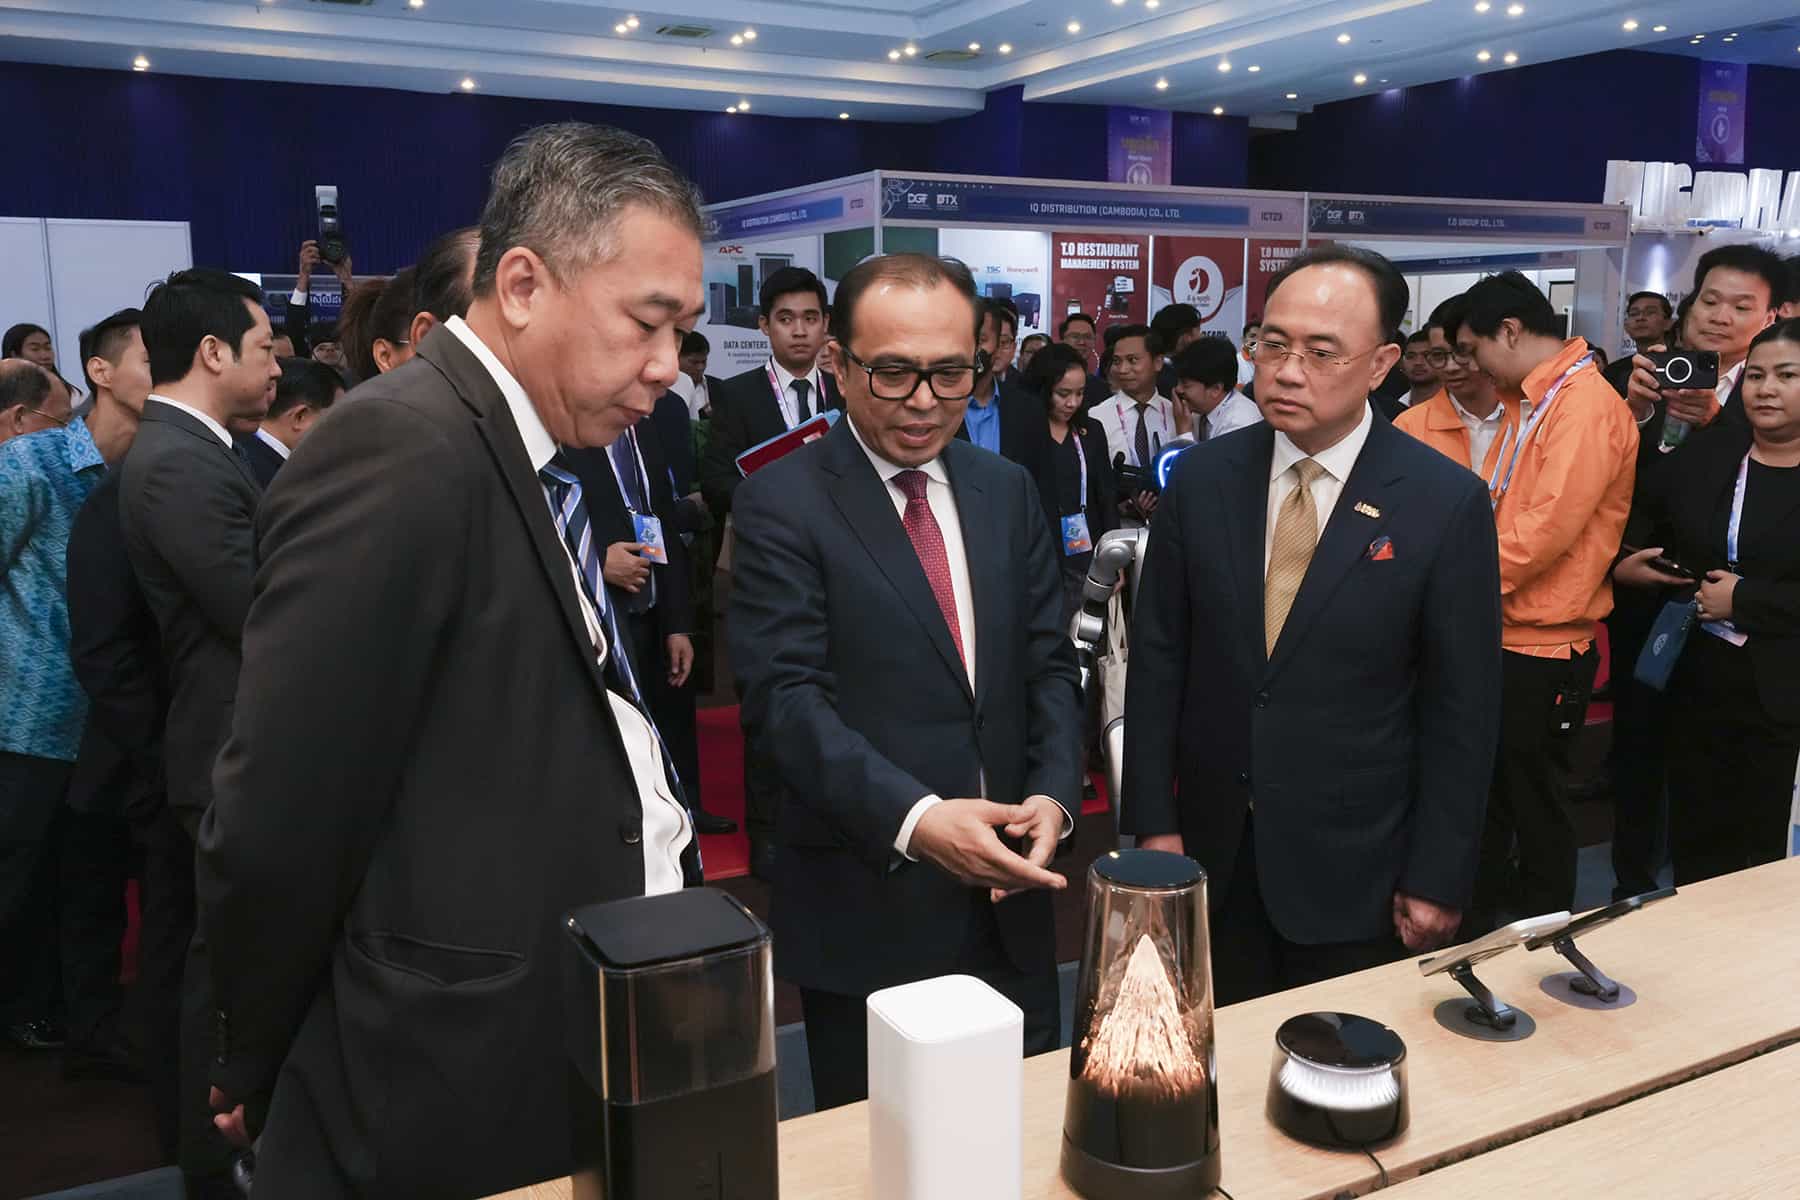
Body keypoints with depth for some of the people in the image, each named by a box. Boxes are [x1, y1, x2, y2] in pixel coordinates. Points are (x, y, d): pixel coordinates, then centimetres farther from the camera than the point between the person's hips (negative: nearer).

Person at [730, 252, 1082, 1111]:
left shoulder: (1008, 491, 8)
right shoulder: (783, 504, -9)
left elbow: (1048, 666, 8)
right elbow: (785, 694, -17)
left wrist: (1054, 795, -9)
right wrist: (915, 817, -29)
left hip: (1006, 895, 5)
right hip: (864, 908, -4)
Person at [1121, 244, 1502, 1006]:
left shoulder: (1446, 503, -10)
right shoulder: (1200, 479, -2)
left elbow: (1461, 708, -6)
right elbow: (1158, 660, 2)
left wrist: (1438, 878, -5)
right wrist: (1153, 821, -1)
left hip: (1354, 869, -2)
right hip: (1210, 856, 2)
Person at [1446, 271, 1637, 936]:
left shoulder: (1586, 406, -17)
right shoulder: (1539, 401, 12)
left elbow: (1549, 524, -25)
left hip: (1542, 650, -8)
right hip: (1504, 638, 9)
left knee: (1537, 805, 7)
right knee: (1487, 794, 18)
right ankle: (1477, 926, 32)